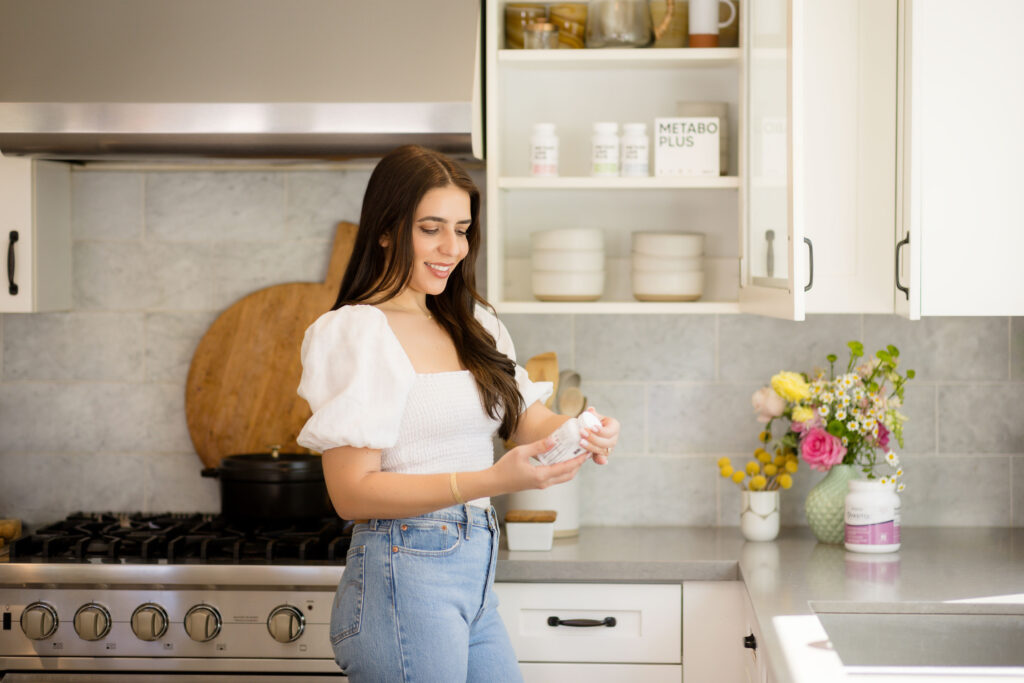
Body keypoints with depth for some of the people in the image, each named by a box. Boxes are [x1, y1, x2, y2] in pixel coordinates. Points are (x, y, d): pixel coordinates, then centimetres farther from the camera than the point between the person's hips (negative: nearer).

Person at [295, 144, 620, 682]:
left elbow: (530, 421, 10)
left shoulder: (472, 325, 14)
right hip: (404, 575, -7)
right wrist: (493, 481, -25)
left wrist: (581, 433, -14)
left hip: (474, 576, 8)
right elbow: (352, 492, -17)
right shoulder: (356, 332, -10)